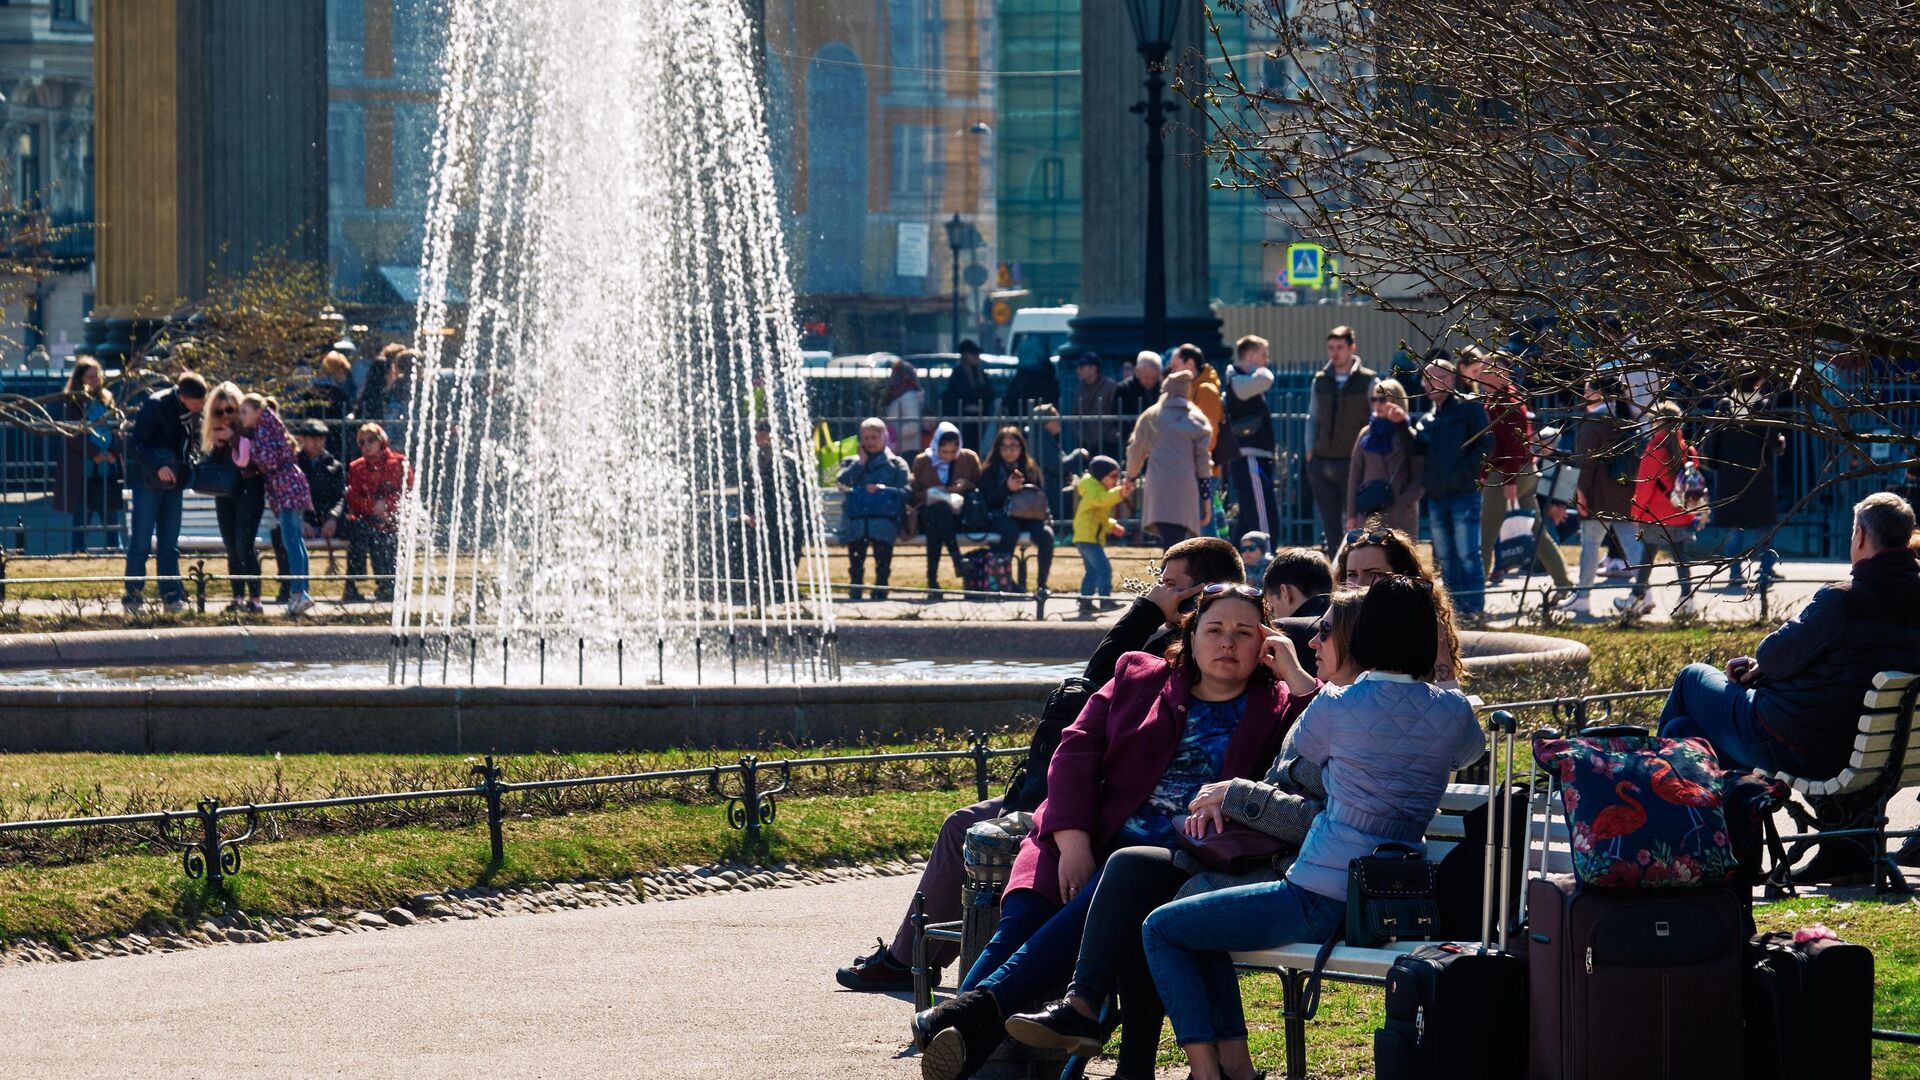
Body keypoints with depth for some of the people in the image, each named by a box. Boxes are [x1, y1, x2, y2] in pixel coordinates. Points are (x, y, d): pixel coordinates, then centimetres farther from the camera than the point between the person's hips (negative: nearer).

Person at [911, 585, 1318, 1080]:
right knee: (1023, 912, -28)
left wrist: (1297, 677, 1)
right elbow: (1075, 755, 11)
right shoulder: (1137, 679, 22)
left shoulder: (1280, 708, 18)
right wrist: (1073, 844, -5)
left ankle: (982, 1006, -51)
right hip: (1096, 842, 3)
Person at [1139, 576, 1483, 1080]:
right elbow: (1470, 752, 27)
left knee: (1162, 930, 8)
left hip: (1325, 901, -7)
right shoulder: (1454, 713, 3)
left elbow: (1302, 756, 12)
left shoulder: (1334, 706, -10)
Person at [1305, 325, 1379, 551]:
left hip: (1354, 463, -4)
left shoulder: (1369, 381, -1)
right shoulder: (1320, 380, 12)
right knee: (1329, 523, 7)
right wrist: (1310, 452, 9)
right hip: (1322, 462, 4)